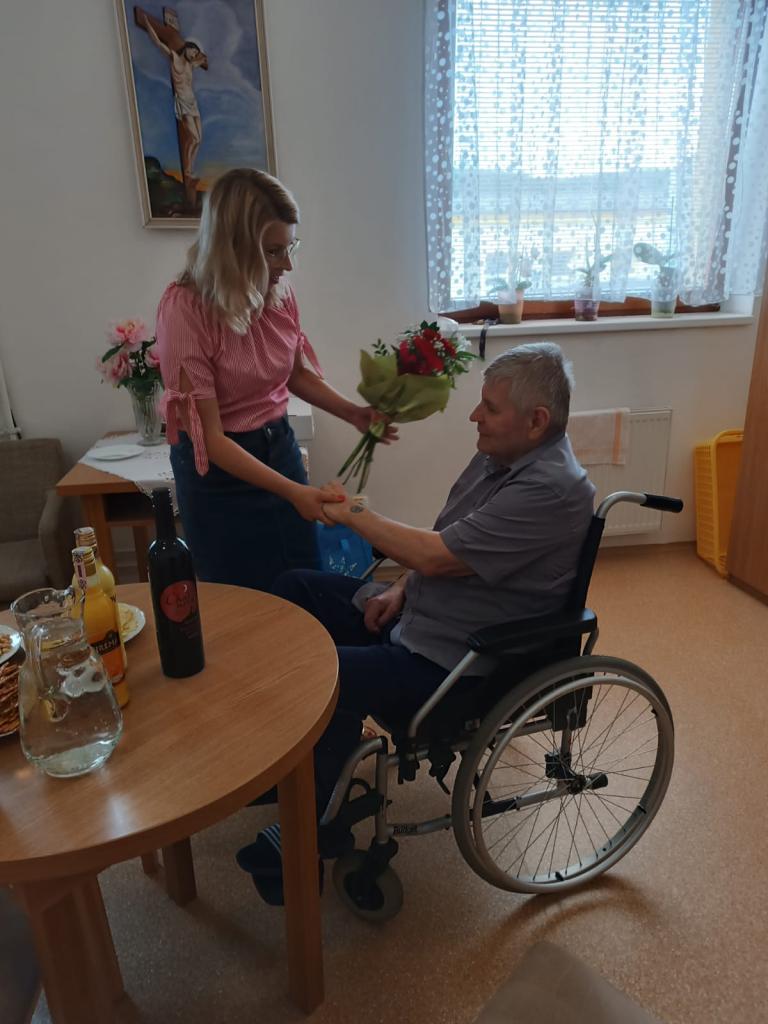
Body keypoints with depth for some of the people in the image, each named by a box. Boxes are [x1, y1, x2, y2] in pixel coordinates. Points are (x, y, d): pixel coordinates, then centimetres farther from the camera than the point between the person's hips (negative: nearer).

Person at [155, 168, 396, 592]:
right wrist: (293, 491, -26)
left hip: (280, 446, 5)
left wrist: (354, 413, -3)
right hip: (220, 470, -5)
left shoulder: (279, 294, -7)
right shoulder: (184, 307, -23)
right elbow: (210, 436, -22)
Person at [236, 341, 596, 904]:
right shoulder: (500, 456, 6)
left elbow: (435, 556, -28)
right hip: (419, 615, 10)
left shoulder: (552, 489, -25)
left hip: (457, 662, -10)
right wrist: (401, 589, -1)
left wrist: (354, 512, -16)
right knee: (295, 588, 9)